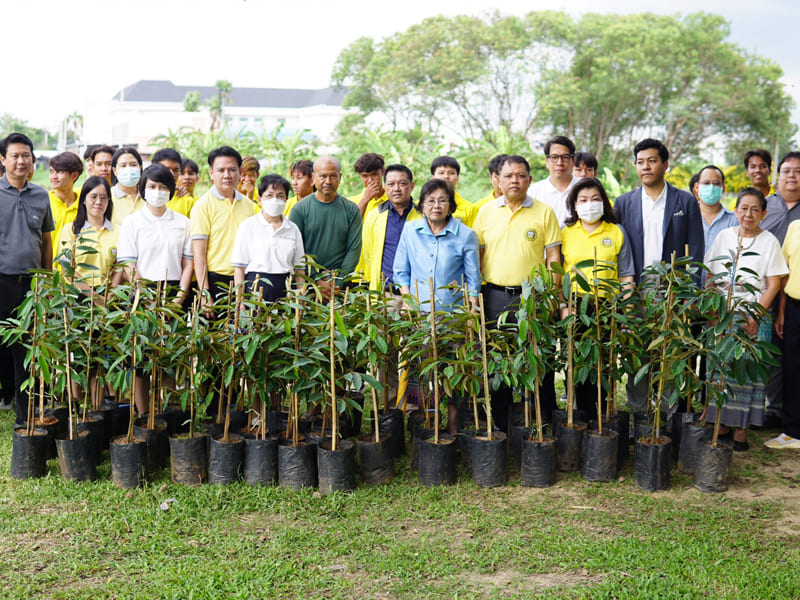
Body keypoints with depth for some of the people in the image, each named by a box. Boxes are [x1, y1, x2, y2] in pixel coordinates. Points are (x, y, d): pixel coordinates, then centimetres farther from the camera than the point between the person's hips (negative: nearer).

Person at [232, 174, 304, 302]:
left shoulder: (293, 229, 12)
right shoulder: (248, 225, 4)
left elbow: (299, 269, 14)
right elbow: (239, 268, 1)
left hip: (285, 291, 2)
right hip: (255, 289, -2)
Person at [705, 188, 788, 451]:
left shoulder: (769, 242, 0)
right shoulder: (723, 237, 9)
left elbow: (773, 285, -3)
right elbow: (711, 277, 12)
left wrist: (756, 315, -13)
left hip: (753, 316, -3)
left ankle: (741, 430, 3)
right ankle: (721, 423, 13)